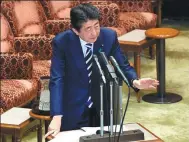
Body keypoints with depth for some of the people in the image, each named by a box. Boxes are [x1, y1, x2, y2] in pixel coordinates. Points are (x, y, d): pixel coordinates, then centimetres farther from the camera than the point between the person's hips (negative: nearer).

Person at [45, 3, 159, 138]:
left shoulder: (109, 36, -13)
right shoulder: (61, 42, -20)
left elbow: (123, 66, -4)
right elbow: (57, 80, -24)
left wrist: (135, 82, -27)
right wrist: (57, 117, -35)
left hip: (102, 104, 3)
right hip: (74, 107, -3)